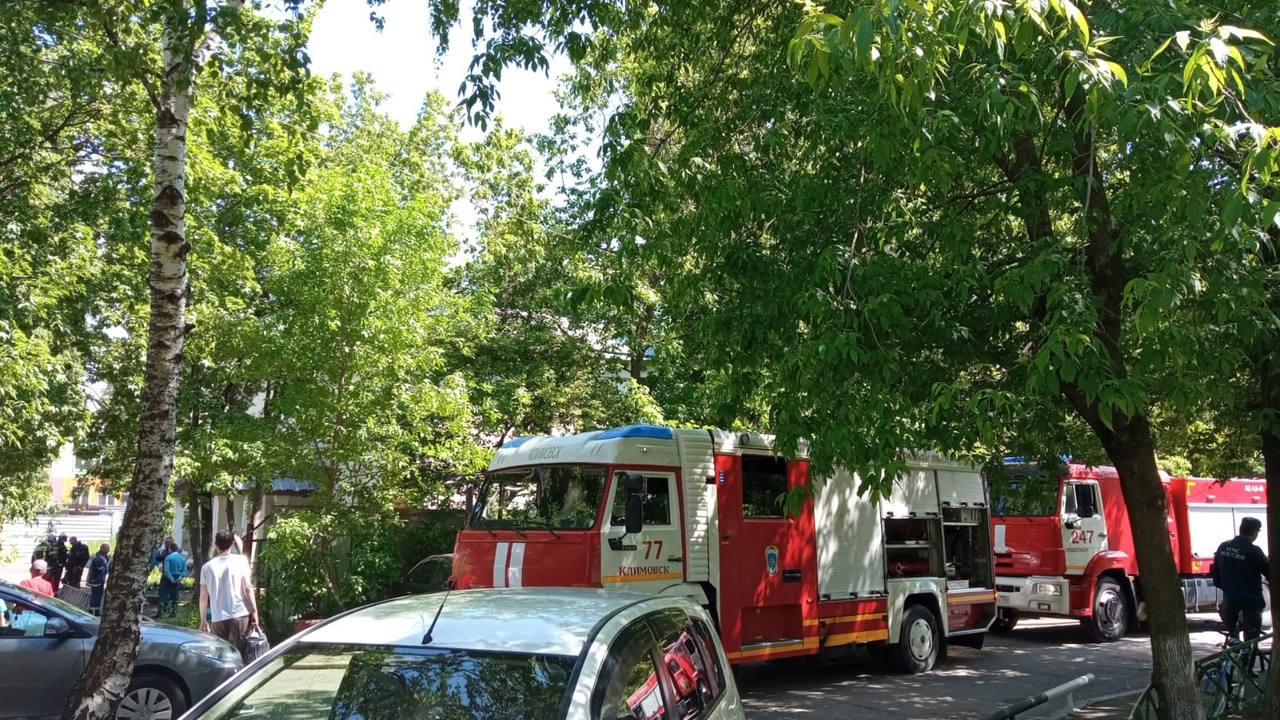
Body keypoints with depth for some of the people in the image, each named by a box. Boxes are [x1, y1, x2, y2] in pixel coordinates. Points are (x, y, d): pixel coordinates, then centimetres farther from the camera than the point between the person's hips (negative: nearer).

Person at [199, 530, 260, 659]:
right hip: (240, 614, -2)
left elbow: (203, 596, 8)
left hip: (218, 617, 2)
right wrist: (254, 612, -2)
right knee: (242, 652, 2)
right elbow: (247, 588, -6)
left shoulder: (207, 566, 6)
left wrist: (203, 620, 16)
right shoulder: (240, 560, -1)